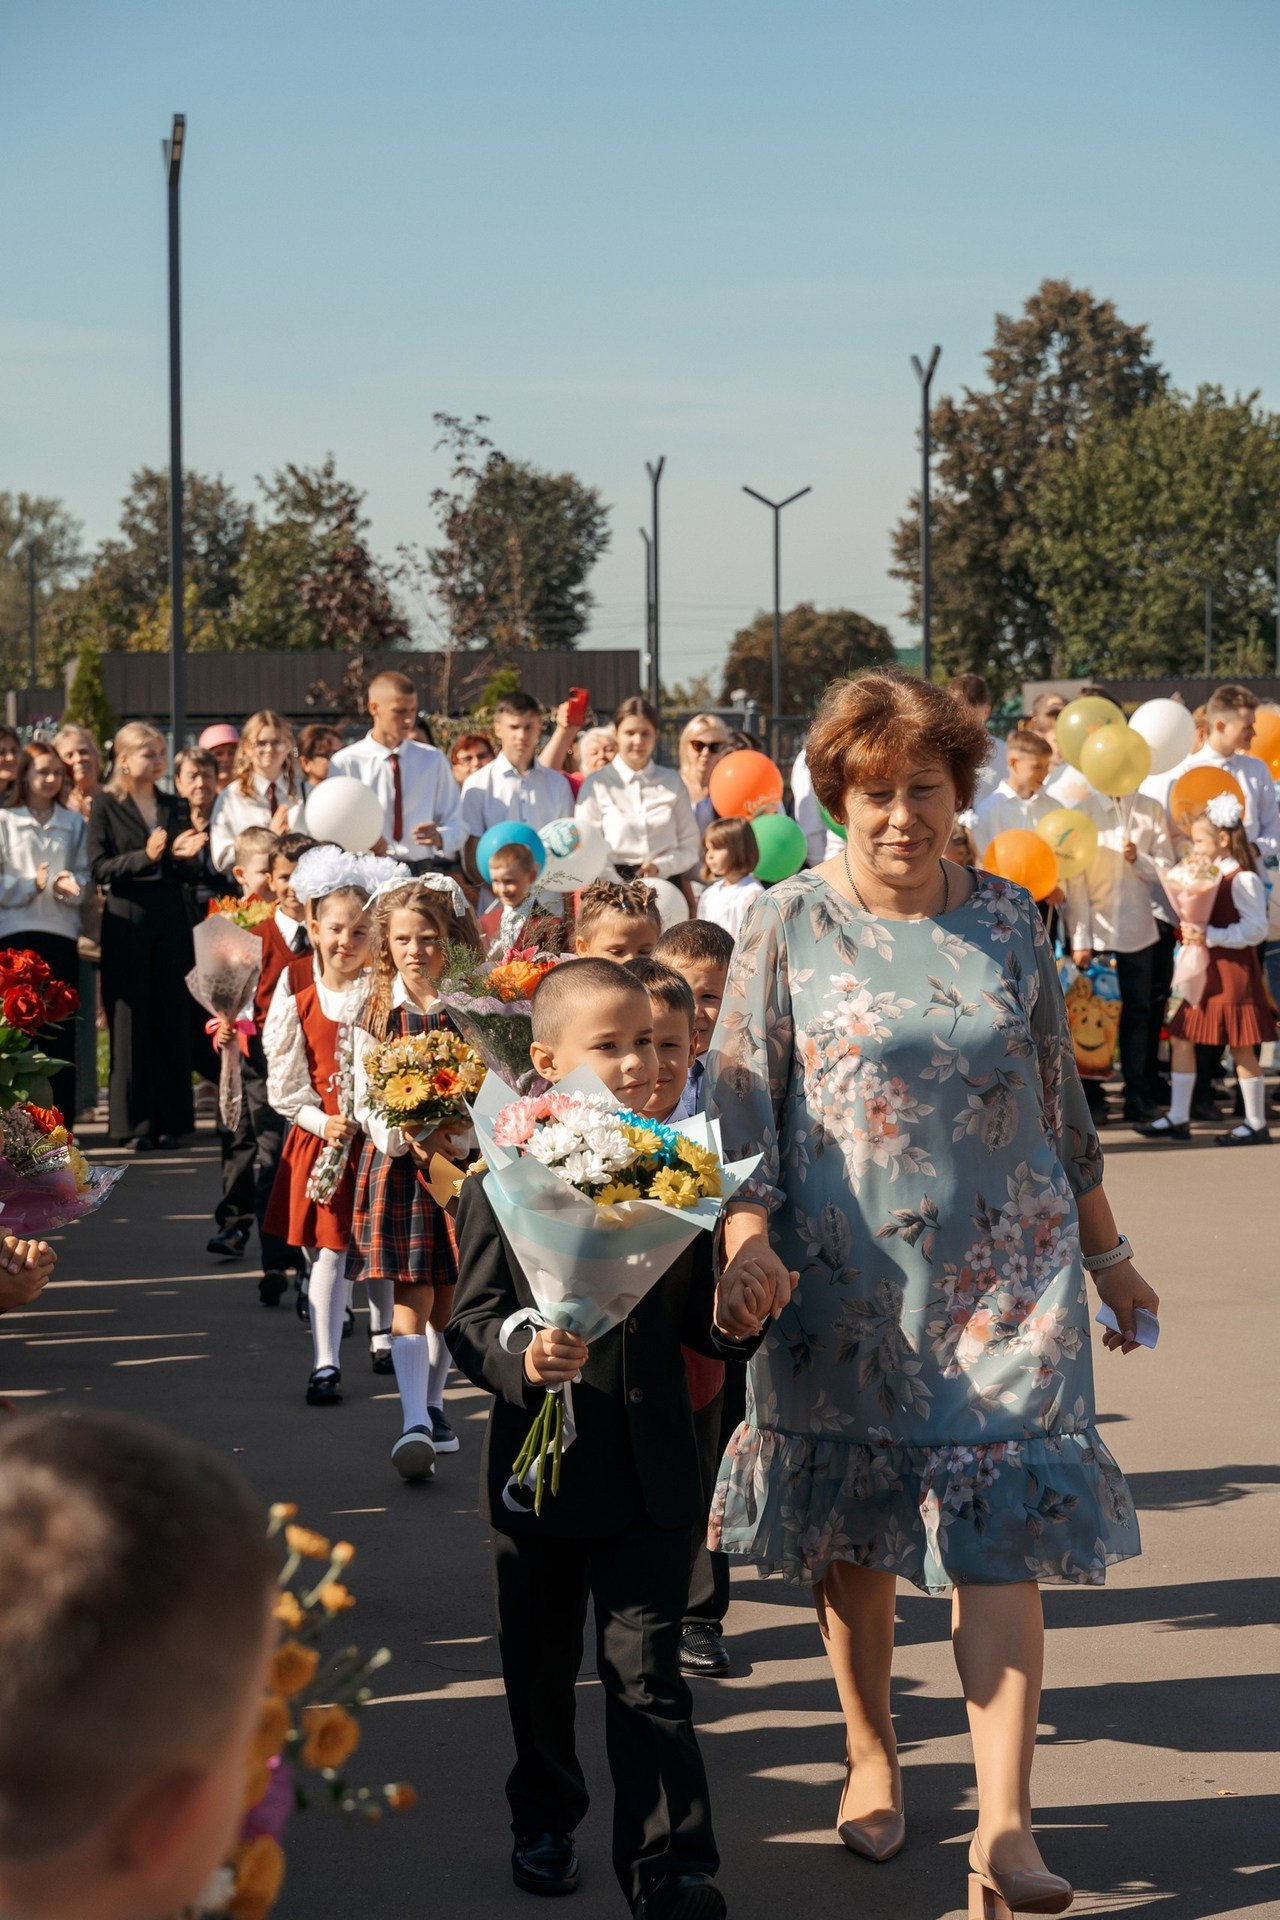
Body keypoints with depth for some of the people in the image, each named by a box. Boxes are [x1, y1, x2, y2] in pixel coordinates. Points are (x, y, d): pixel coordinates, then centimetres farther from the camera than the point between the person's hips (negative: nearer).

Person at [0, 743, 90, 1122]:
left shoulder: (74, 824, 13)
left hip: (61, 934, 3)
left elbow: (86, 875, 9)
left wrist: (69, 887, -11)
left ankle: (61, 1121, 4)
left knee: (62, 1030, 0)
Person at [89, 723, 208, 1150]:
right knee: (130, 1020, -1)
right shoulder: (106, 806, 1)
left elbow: (192, 875, 12)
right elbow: (99, 868, -7)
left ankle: (170, 1120, 9)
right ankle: (136, 1123, 4)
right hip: (127, 920, -4)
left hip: (170, 919, 4)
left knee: (172, 1019, 3)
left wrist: (184, 856, -10)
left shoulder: (175, 807, 12)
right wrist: (146, 857, -19)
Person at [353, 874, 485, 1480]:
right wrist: (412, 1133, -19)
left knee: (446, 1297, 10)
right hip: (397, 1162, -1)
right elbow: (366, 1100, -1)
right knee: (410, 1298, -9)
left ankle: (433, 1406, 29)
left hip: (461, 1163, 1)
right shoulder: (376, 1011, 1)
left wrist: (459, 1130, -20)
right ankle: (414, 1425, -17)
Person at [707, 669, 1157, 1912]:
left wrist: (1105, 1251, 17)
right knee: (853, 1530, 9)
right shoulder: (788, 927, 0)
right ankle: (871, 1756, 30)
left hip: (1003, 1271, 1)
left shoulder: (1007, 921, 7)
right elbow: (736, 1095, -3)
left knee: (1002, 1530, -7)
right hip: (846, 1279, -1)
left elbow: (1059, 1098, 14)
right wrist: (747, 1233, -18)